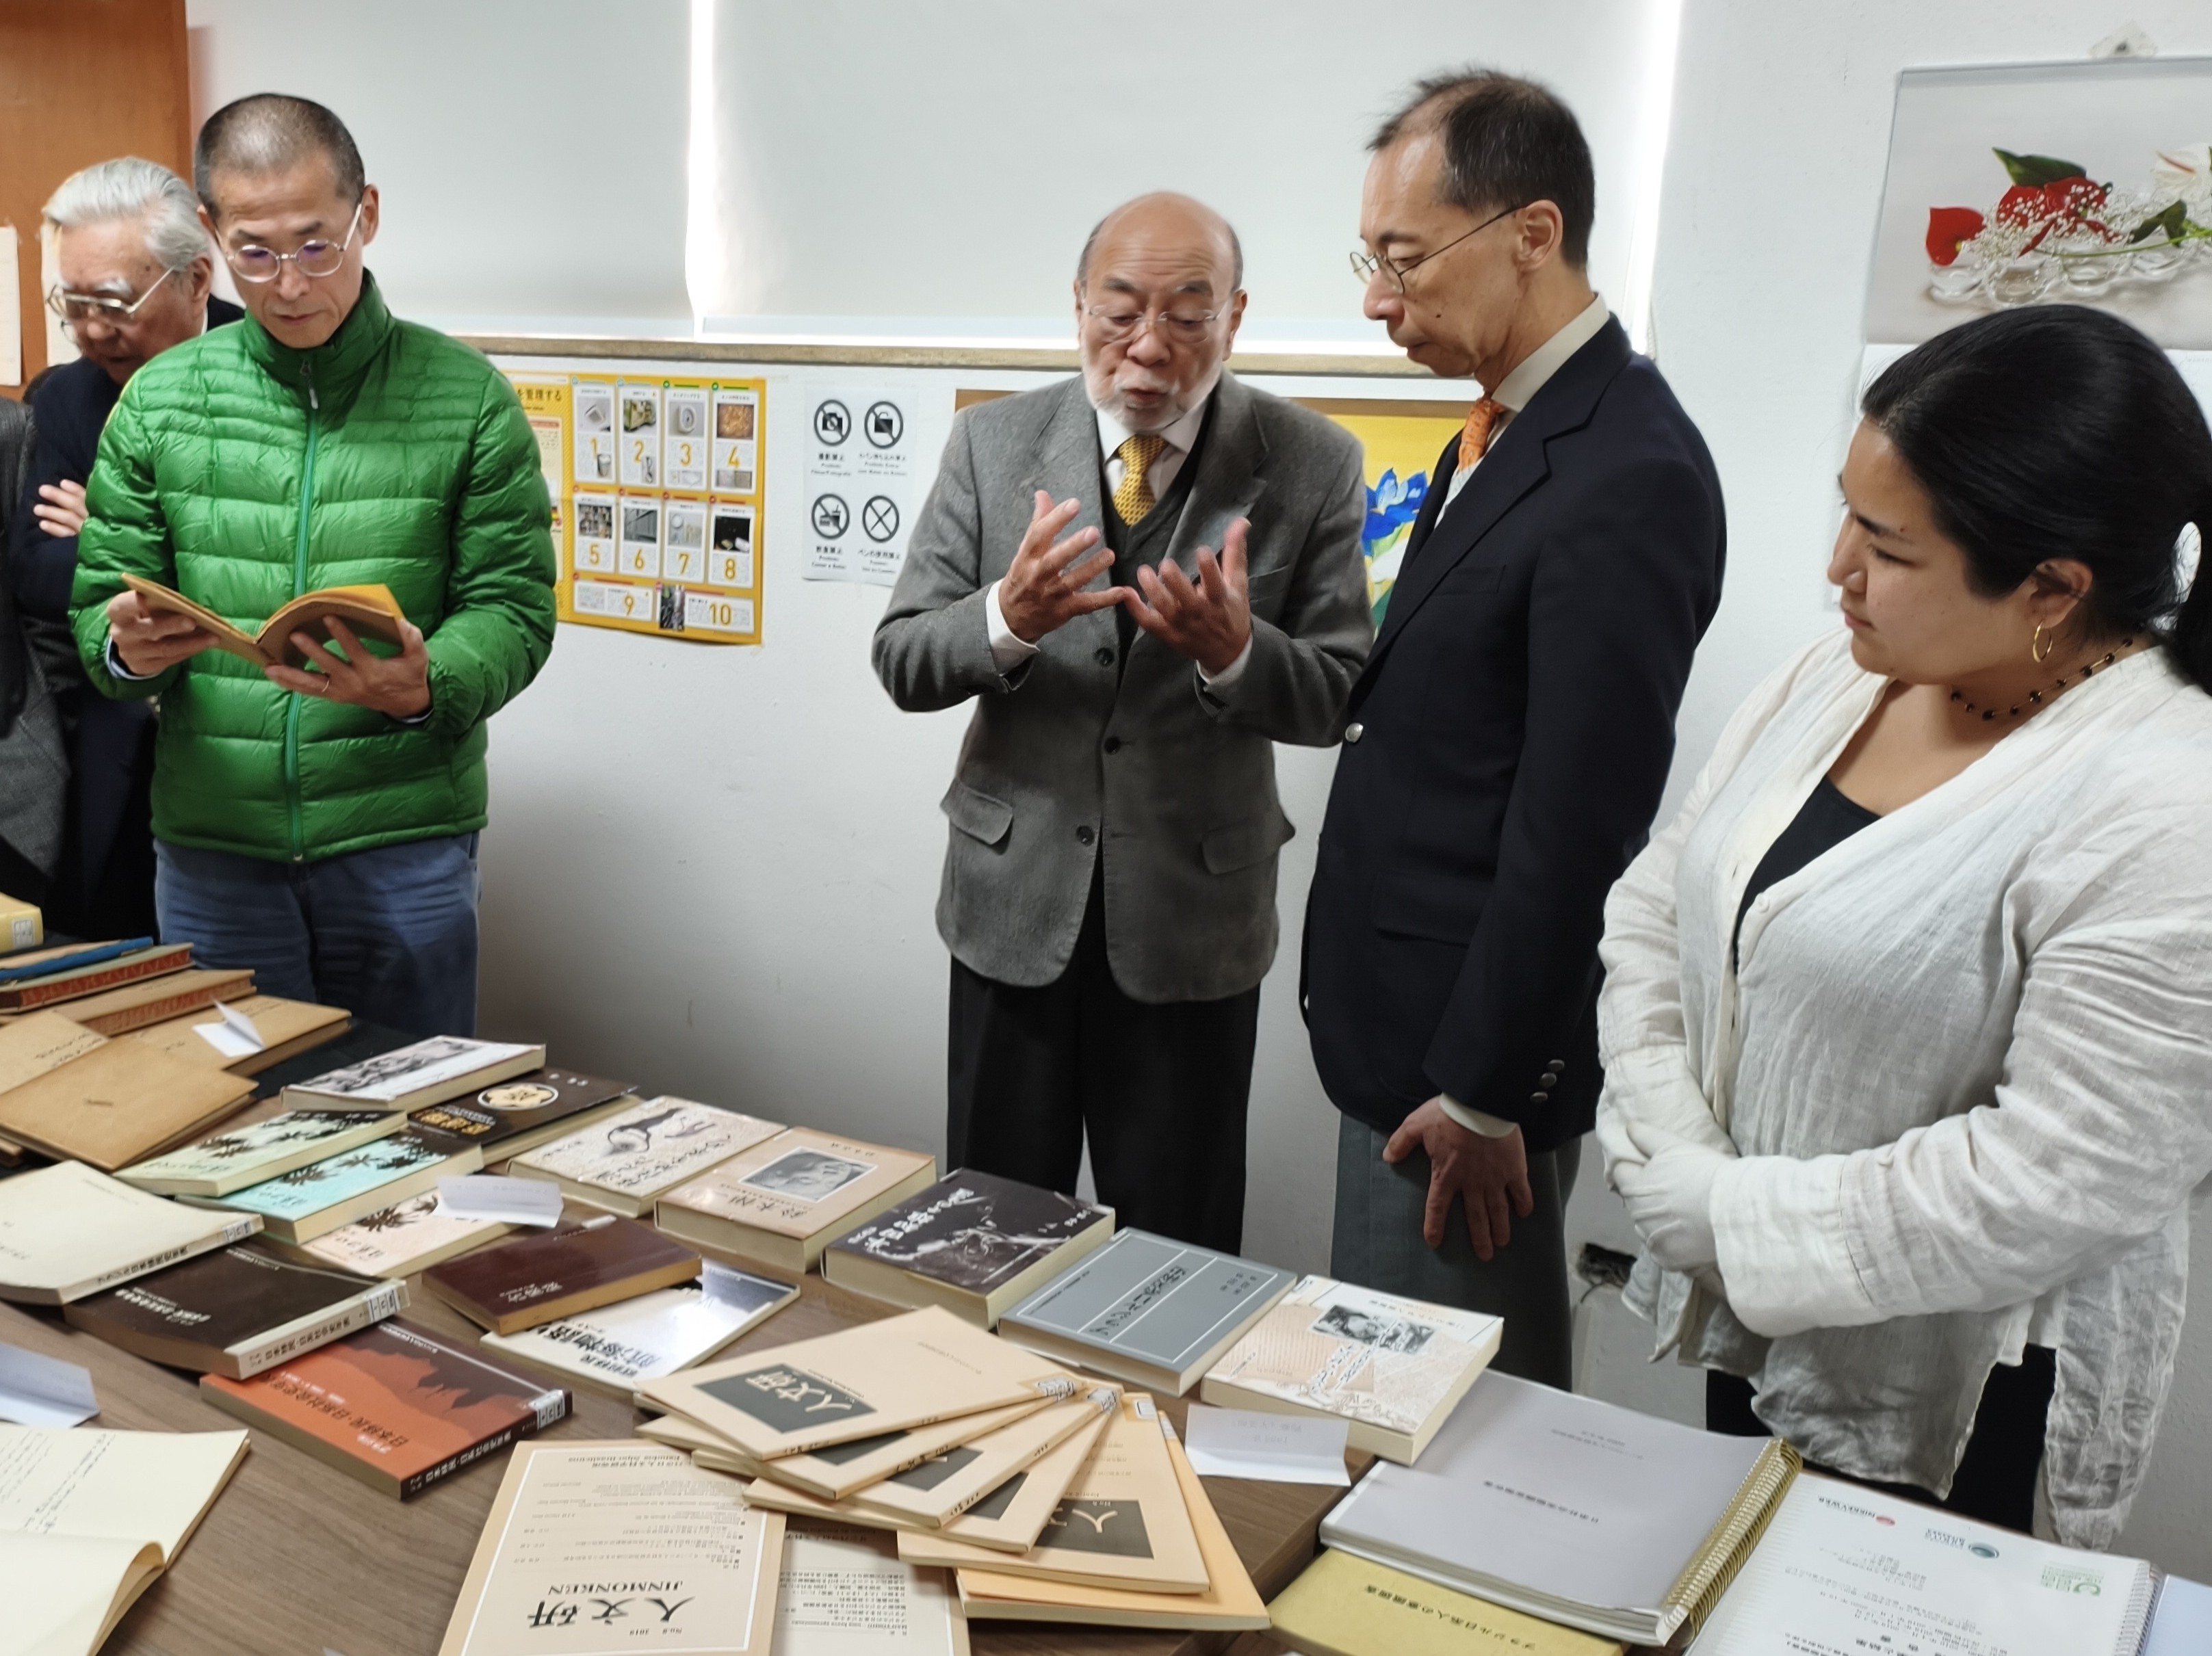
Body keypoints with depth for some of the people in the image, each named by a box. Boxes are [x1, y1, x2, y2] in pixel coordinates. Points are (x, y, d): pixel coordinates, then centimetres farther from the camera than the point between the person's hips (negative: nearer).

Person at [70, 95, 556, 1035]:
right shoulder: (158, 401, 5)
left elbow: (514, 608, -4)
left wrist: (426, 688, -24)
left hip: (406, 843, -2)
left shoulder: (467, 399, -3)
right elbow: (99, 606, 8)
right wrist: (128, 650, -16)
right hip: (211, 845, 2)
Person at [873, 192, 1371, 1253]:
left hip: (1193, 917, -1)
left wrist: (1233, 653, -27)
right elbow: (901, 663, -4)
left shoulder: (1313, 467, -6)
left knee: (1183, 1260, 14)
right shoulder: (993, 445, -2)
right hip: (1015, 898, 2)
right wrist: (1009, 618, -25)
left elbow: (1339, 698, -6)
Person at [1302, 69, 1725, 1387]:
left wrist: (1481, 1098, -16)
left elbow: (1575, 830, -22)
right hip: (1398, 1026, 9)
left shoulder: (1629, 477, -22)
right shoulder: (1508, 433, 9)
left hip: (1464, 1055, -9)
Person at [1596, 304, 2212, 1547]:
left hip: (1948, 1416, -6)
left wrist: (1725, 1215, -20)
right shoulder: (1842, 674, -2)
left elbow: (2057, 1178, -27)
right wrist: (1672, 1162, -11)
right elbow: (1657, 908, 1)